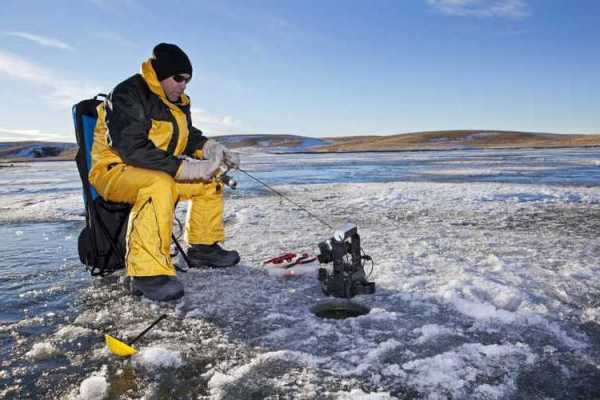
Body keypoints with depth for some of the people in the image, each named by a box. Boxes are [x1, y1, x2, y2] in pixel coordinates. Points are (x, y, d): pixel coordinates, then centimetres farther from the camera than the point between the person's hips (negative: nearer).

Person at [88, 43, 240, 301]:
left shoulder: (177, 102, 11)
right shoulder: (127, 96, -18)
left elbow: (189, 136, 19)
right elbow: (131, 149, -27)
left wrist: (212, 149, -5)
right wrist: (184, 168, -32)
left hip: (161, 172, 9)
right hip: (114, 171, -9)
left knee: (209, 181, 1)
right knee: (158, 185, -39)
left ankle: (203, 248, 9)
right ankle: (147, 272, -38)